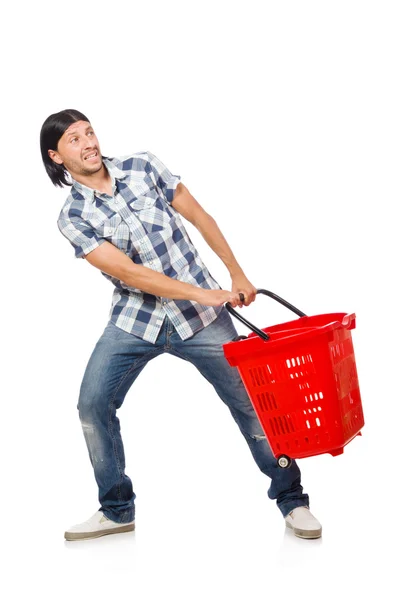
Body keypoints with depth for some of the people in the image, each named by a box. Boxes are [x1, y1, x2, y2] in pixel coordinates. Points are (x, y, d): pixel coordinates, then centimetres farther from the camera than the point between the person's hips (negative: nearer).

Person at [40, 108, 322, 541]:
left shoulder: (142, 166, -3)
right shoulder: (73, 217, -8)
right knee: (93, 404, -8)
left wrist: (238, 275, 5)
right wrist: (200, 293, -25)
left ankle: (292, 500, 15)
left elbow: (198, 216, 5)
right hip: (134, 320, 0)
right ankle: (116, 510, 11)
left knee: (249, 401, 0)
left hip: (199, 315, 0)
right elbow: (126, 270, -18)